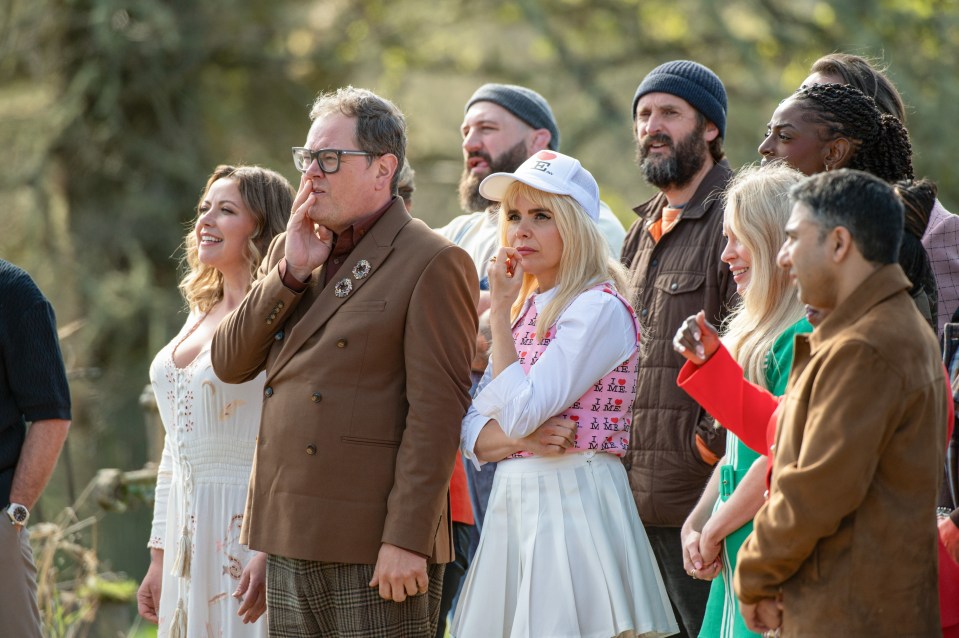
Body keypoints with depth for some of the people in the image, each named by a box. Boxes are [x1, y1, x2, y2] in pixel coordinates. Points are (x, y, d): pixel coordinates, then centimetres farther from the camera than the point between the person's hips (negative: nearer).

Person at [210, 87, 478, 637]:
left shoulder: (433, 263, -7)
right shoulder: (290, 251, 17)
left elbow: (436, 412, -13)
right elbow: (229, 364, 10)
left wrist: (406, 540, -18)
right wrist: (291, 272, -2)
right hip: (290, 541, 7)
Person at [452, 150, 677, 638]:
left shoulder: (601, 309, -10)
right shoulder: (526, 312, 15)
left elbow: (520, 411, -19)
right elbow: (472, 435, 11)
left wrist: (501, 312, -9)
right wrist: (522, 437, -11)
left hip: (573, 502, -8)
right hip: (511, 502, 8)